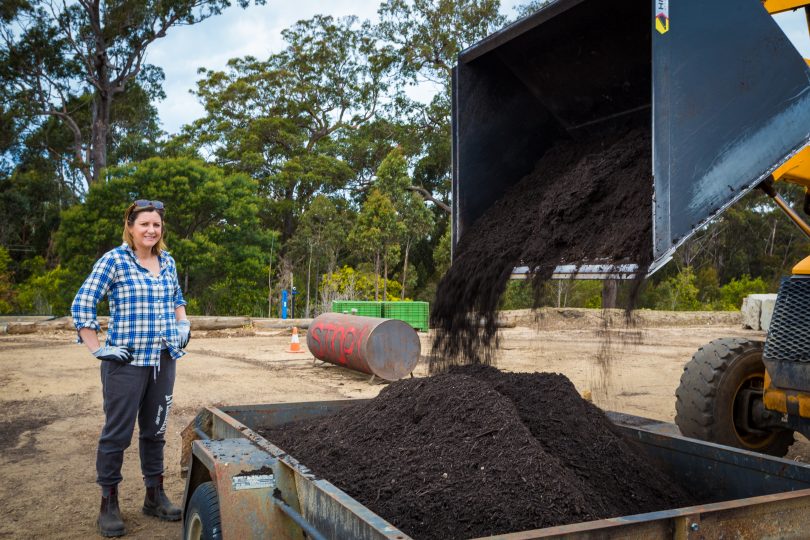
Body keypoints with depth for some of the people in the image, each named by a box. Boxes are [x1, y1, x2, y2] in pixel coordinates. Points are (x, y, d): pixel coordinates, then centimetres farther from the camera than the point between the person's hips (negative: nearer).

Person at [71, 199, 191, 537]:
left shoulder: (167, 262, 9)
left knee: (155, 431, 14)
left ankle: (155, 496, 26)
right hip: (126, 363, -5)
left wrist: (183, 324, 12)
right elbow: (82, 305, -9)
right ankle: (109, 504, 17)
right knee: (117, 433, 1)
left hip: (164, 360, 5)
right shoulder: (114, 260, -7)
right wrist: (98, 349, -11)